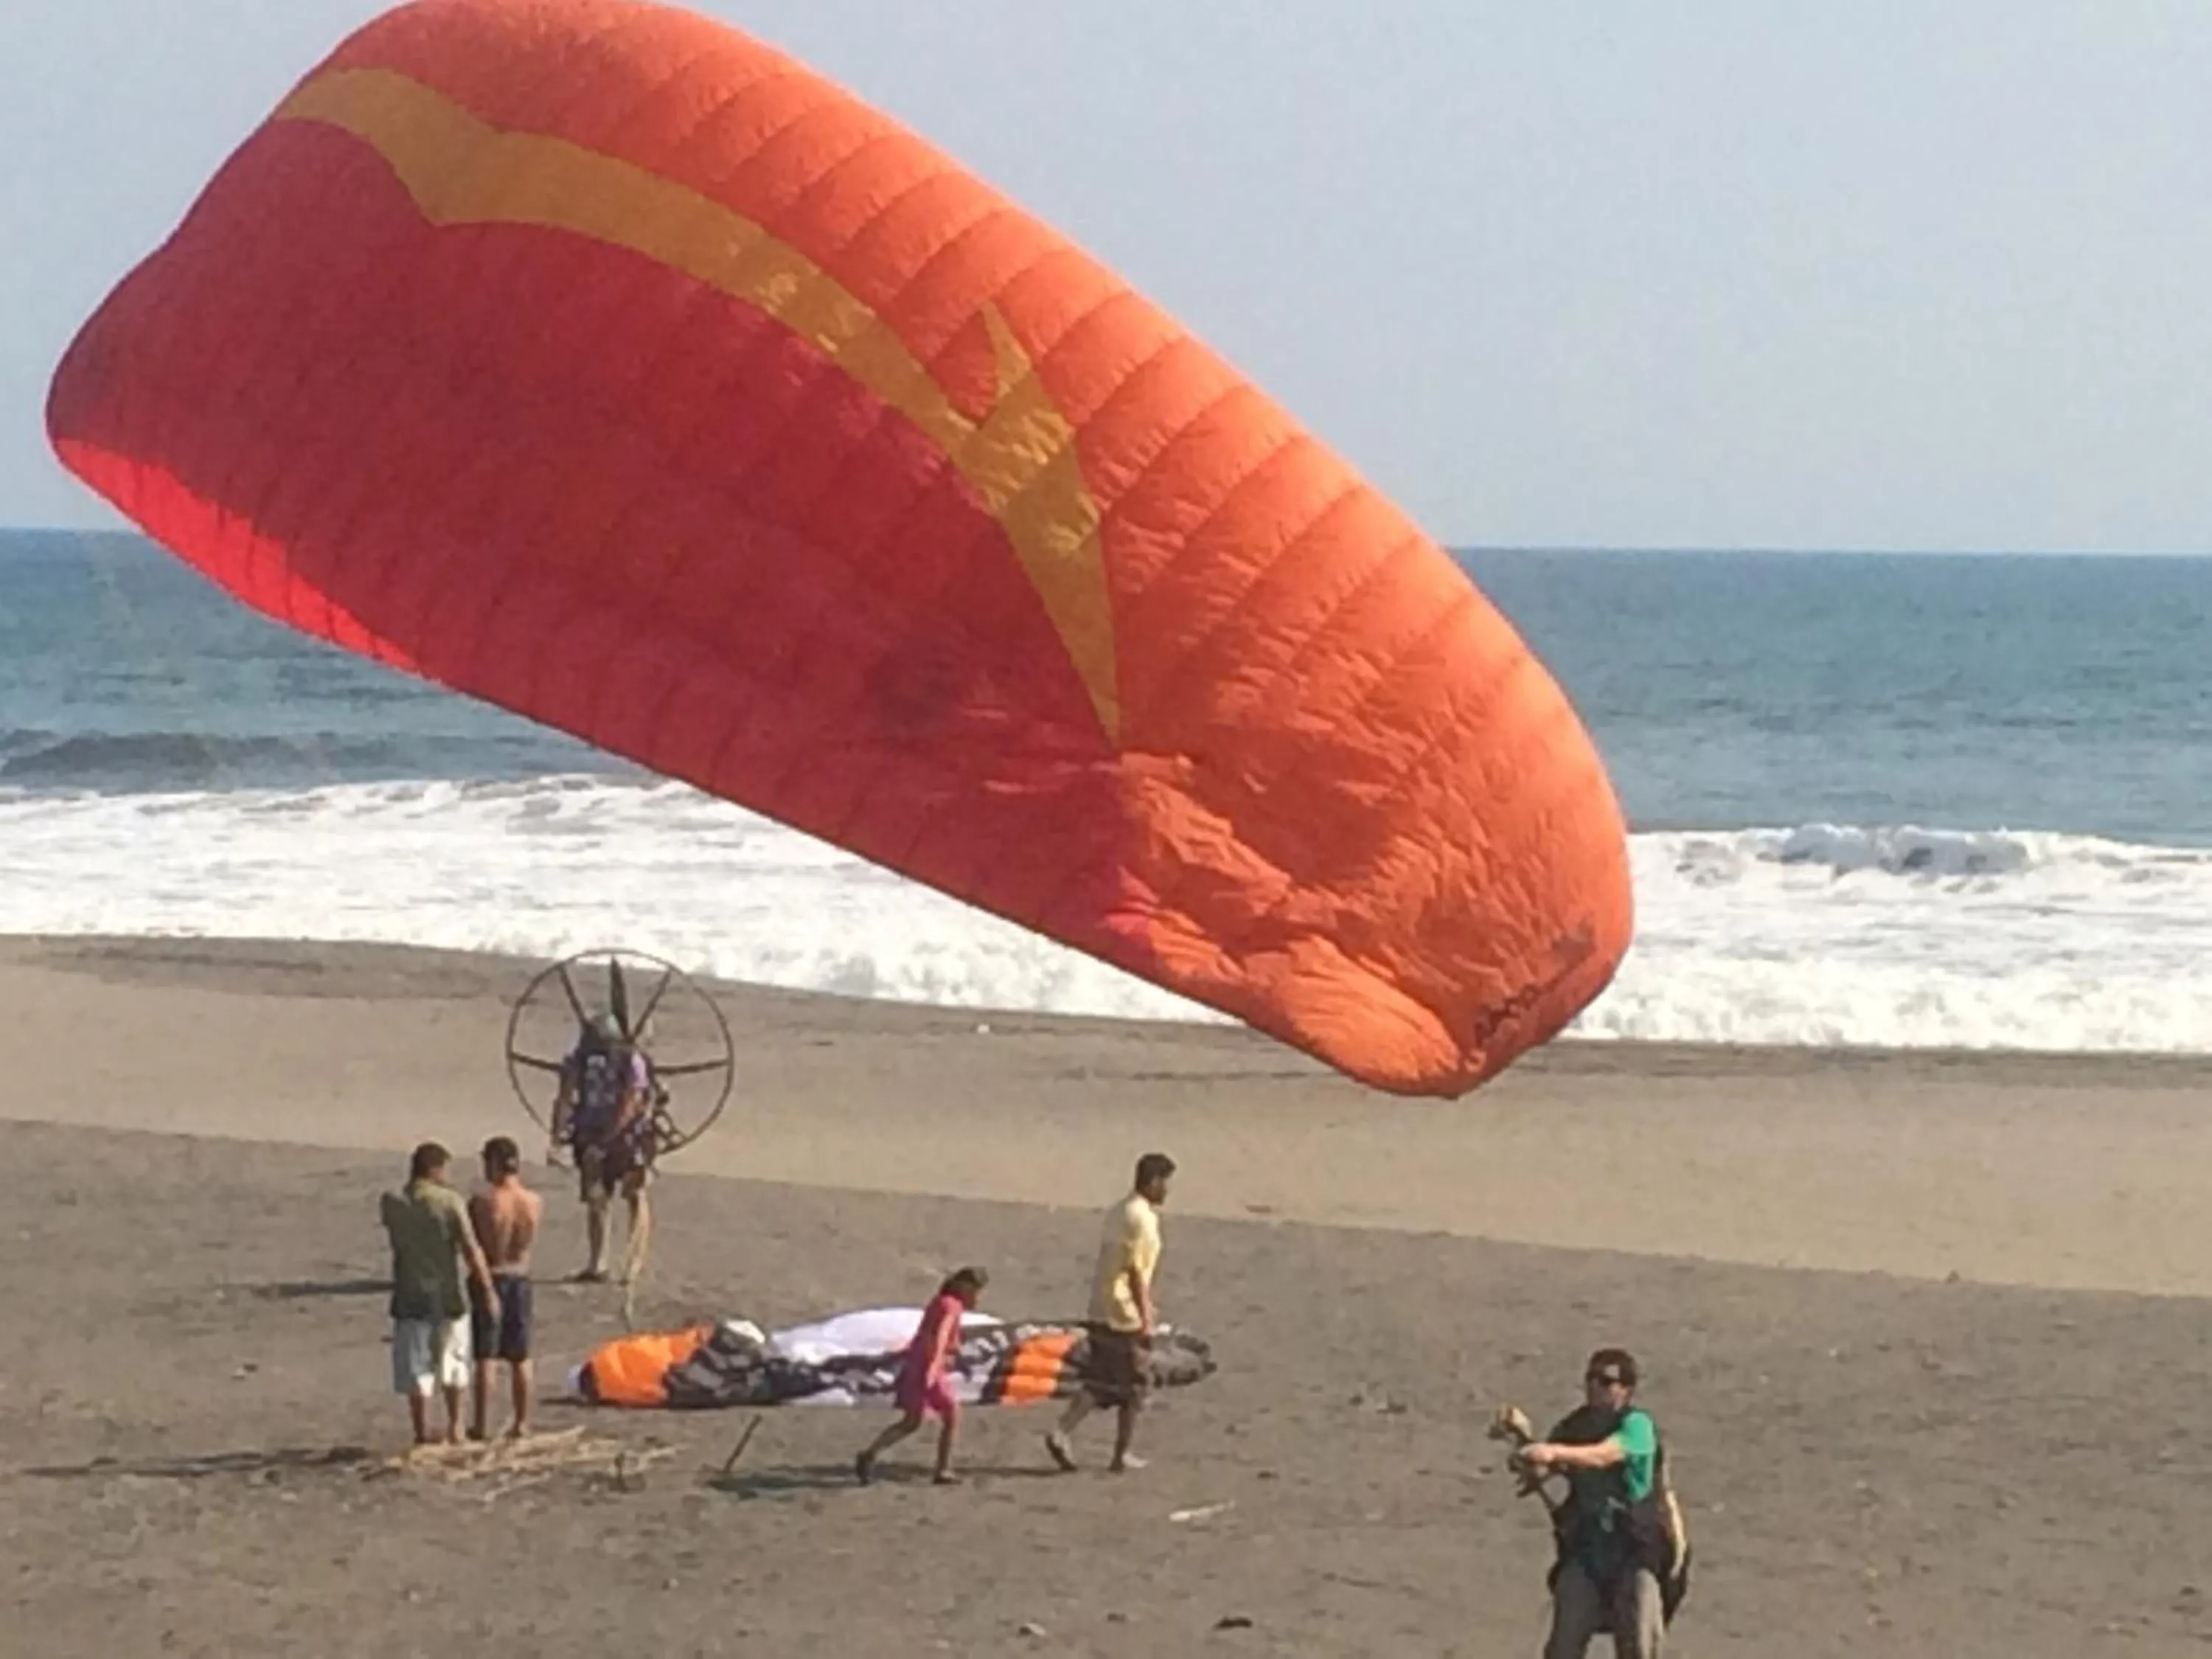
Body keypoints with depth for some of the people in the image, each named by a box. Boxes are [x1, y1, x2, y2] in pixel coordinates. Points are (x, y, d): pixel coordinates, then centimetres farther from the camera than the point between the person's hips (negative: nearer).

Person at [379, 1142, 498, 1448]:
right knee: (453, 1364, 19)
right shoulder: (450, 1201, -11)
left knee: (416, 1370, 6)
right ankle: (455, 1426, 28)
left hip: (410, 1299, 0)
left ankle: (423, 1435, 6)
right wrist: (488, 1290, -7)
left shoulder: (392, 1204, -6)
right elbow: (471, 1250, -13)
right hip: (447, 1296, 0)